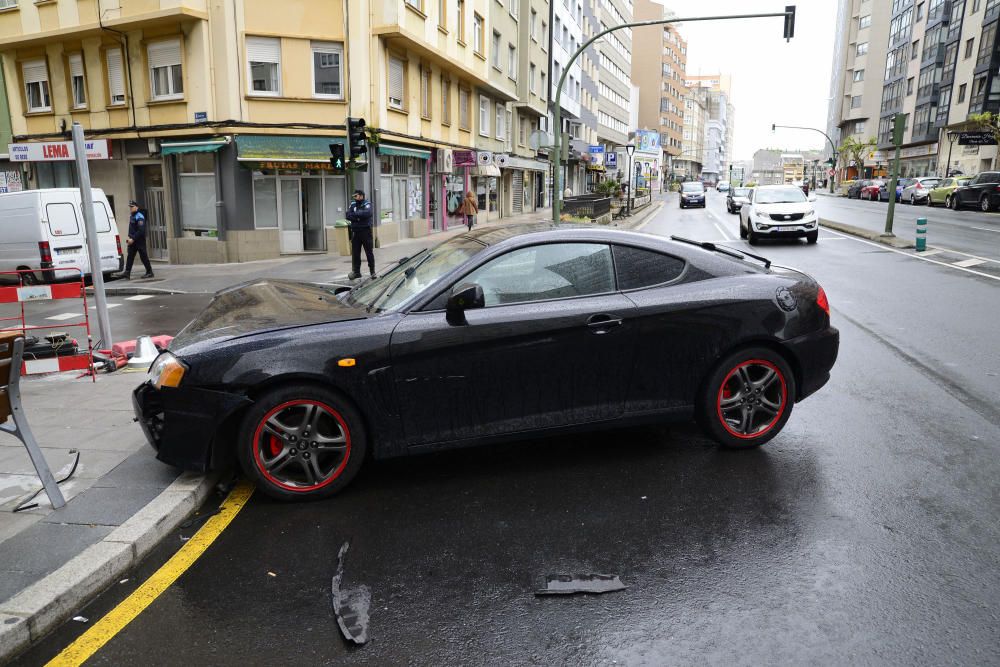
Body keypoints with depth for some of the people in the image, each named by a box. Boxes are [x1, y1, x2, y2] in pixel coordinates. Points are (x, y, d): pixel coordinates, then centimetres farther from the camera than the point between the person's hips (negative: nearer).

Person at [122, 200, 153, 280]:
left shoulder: (139, 217, -13)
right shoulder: (131, 216, 16)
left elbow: (141, 231, -21)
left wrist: (133, 239, -22)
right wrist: (129, 237, 15)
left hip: (140, 241, -9)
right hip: (133, 240, 9)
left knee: (143, 256, -2)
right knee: (130, 256, 1)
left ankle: (149, 272, 9)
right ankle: (127, 273, -4)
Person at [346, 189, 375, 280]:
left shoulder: (367, 204, -2)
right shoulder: (352, 204, 10)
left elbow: (367, 213, -22)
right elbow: (348, 215, -2)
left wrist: (355, 214, -11)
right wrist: (359, 217, -14)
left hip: (366, 231, -4)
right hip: (355, 231, 4)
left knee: (369, 252, 1)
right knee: (355, 253, 4)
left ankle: (372, 271, 11)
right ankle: (356, 271, 11)